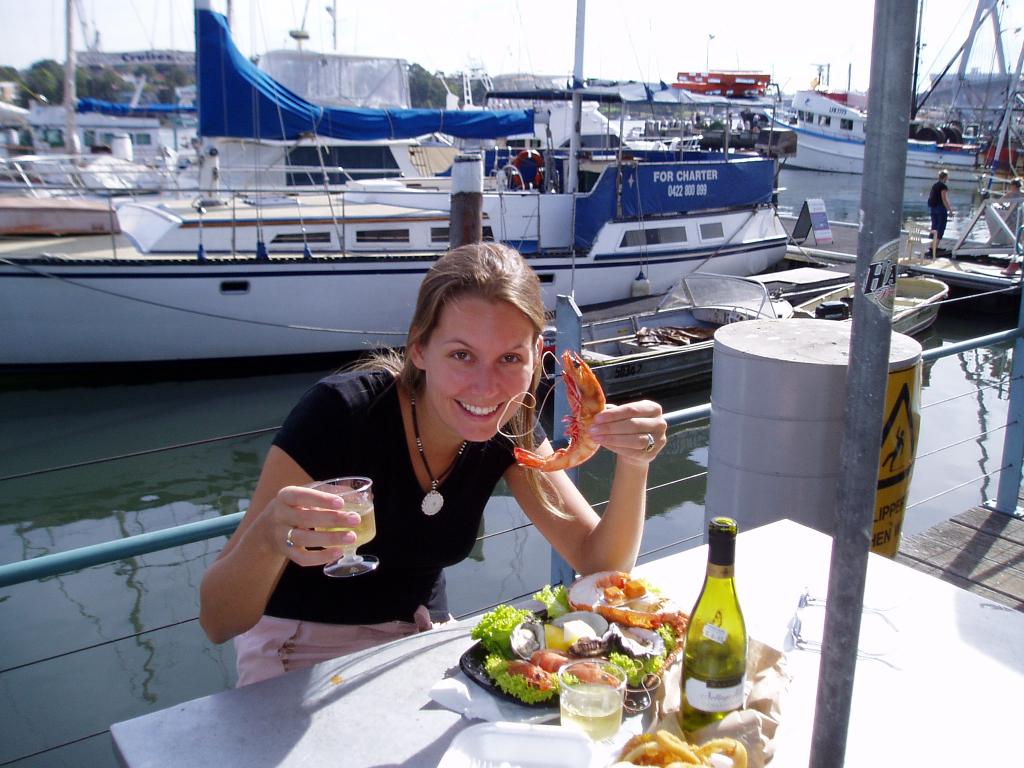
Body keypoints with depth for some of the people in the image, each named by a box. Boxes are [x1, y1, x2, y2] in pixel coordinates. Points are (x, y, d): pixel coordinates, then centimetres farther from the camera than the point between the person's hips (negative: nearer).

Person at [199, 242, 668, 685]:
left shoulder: (510, 426, -9)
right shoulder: (339, 413, -25)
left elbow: (600, 563, -8)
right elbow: (217, 623, -23)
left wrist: (633, 464, -26)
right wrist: (269, 537, -46)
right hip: (306, 651, -5)